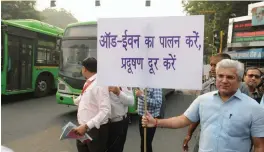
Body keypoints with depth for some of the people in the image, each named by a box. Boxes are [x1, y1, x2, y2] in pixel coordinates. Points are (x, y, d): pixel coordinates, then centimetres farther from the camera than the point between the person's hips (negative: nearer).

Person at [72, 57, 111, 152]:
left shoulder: (100, 84, -21)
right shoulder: (87, 83, 7)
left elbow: (106, 111, -28)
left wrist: (86, 126, -29)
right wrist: (75, 100, 45)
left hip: (95, 130, -8)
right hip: (83, 128, 8)